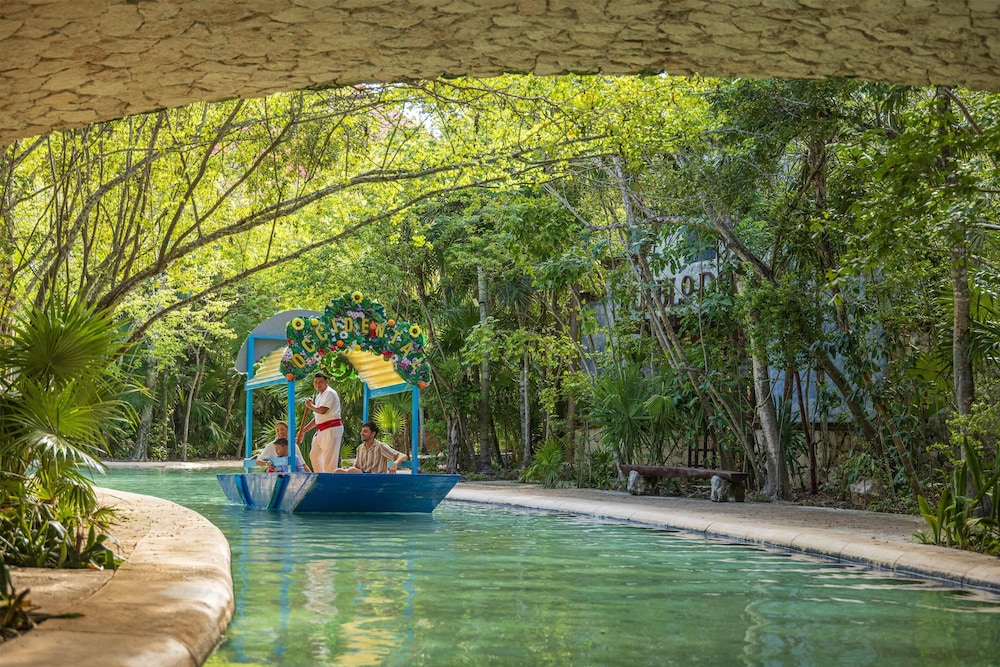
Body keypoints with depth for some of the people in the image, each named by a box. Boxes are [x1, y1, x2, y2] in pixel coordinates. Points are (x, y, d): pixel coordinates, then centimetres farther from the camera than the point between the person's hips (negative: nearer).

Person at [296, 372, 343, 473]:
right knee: (314, 455, 18)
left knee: (329, 458, -12)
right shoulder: (319, 396, 21)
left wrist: (310, 406, -3)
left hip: (332, 429, -11)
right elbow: (317, 418, 24)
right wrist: (303, 430, 20)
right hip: (322, 431, 11)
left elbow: (322, 410, -23)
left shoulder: (329, 393, -9)